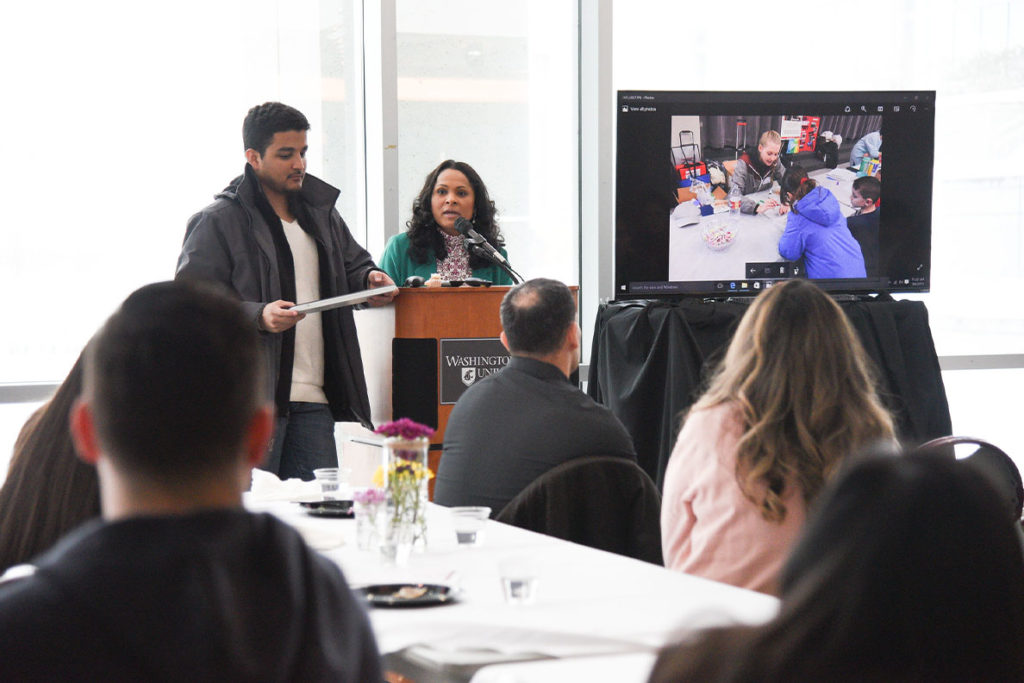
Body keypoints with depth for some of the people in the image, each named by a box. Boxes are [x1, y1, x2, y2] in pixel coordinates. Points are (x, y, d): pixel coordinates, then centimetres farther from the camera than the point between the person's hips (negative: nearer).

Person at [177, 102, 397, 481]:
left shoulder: (320, 213, 19)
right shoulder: (218, 221, -3)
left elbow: (353, 263, 33)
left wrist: (370, 279, 9)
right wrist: (258, 316, -21)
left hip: (313, 400, 6)